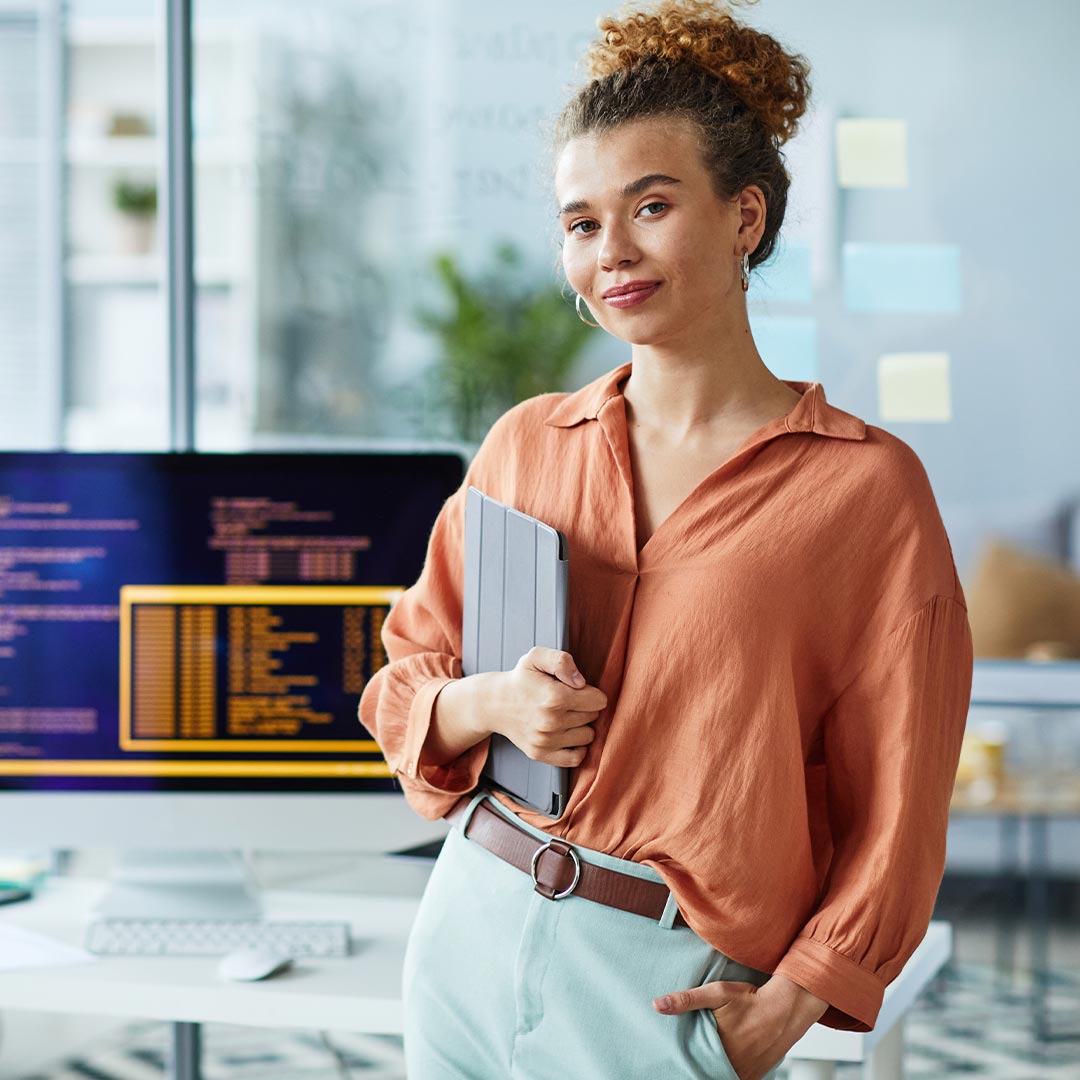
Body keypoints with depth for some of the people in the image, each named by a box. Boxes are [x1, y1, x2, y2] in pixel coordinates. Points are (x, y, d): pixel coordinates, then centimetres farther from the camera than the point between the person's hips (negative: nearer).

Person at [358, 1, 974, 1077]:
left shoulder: (866, 485, -7)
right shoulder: (525, 444, 4)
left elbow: (894, 810, -5)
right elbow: (406, 678, 13)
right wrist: (485, 704, -8)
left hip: (668, 986, -4)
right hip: (474, 935, 4)